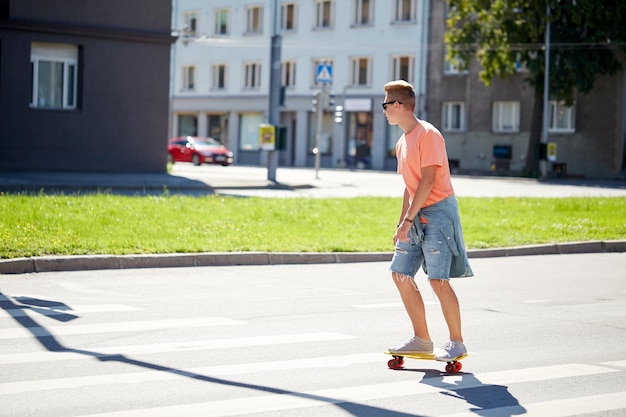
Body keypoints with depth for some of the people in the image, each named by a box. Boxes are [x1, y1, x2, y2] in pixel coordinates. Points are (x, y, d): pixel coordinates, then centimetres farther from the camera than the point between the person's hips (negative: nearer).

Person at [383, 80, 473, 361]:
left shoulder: (427, 134, -12)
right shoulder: (402, 142, 15)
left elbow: (428, 181, -18)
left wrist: (408, 219, -20)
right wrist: (401, 223, 15)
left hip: (437, 212, -9)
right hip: (417, 216, 9)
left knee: (438, 280, -11)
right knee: (400, 273, 5)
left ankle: (456, 342, 1)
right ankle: (421, 339, 13)